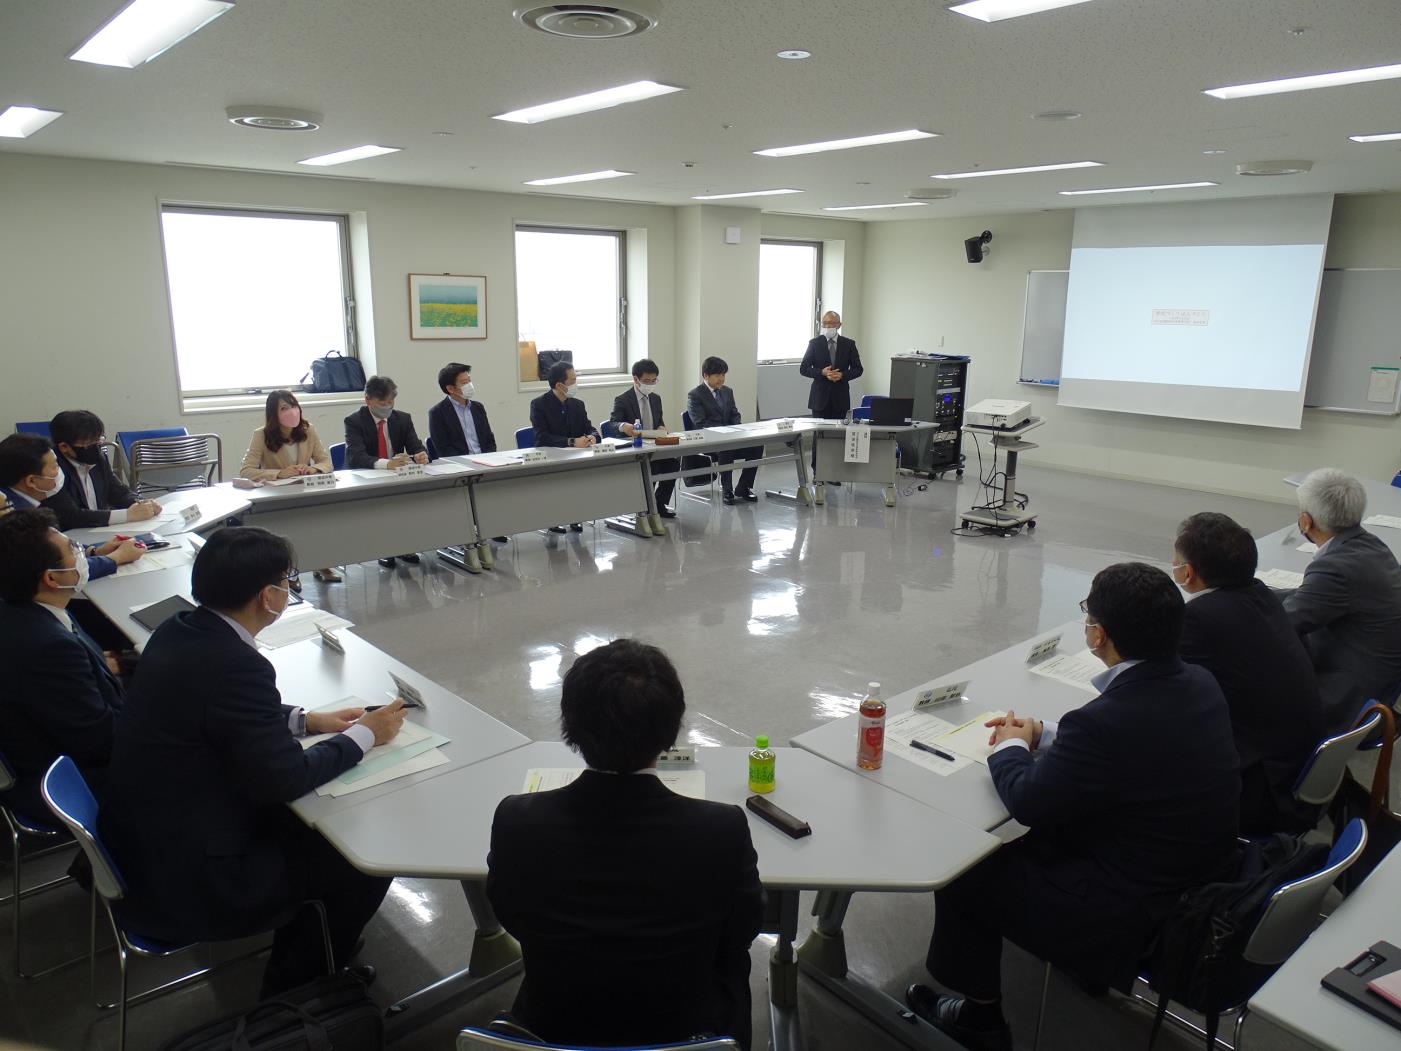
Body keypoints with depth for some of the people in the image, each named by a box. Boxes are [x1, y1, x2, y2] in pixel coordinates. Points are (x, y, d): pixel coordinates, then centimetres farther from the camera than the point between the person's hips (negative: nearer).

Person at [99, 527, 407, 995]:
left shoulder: (177, 631, -2)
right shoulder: (236, 665, -29)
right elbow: (285, 778, -23)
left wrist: (305, 719, 8)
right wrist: (364, 735, -9)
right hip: (183, 883, -9)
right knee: (365, 864, 0)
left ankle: (299, 946, 36)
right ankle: (294, 988, 21)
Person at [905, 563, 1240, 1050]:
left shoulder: (1107, 720, -33)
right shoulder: (1200, 683, -7)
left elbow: (1028, 803, -19)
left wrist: (1011, 747, 0)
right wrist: (1043, 736, 7)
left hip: (1130, 918, -9)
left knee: (966, 869, 7)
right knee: (1027, 844, 23)